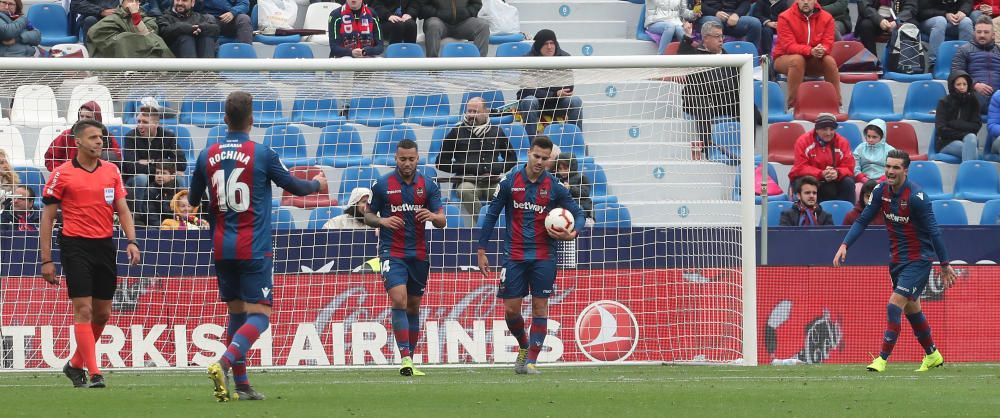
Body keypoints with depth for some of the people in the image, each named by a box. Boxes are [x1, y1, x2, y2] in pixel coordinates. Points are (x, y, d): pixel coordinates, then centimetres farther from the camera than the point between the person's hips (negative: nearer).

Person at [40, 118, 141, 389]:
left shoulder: (111, 171, 9)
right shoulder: (62, 174, -4)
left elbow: (122, 209, 11)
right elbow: (48, 217, -1)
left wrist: (131, 240, -6)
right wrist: (46, 260, -5)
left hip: (105, 245, 5)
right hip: (75, 246, -5)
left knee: (102, 313, 8)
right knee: (83, 310, -10)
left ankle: (75, 365, 26)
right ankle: (94, 374, -11)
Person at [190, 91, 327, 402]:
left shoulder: (208, 156, 3)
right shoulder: (262, 154, -8)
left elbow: (193, 200, 16)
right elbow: (293, 186, 5)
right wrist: (317, 184, 27)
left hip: (222, 248, 5)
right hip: (253, 249, -5)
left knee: (236, 312, 15)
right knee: (259, 315, -4)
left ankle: (241, 384, 11)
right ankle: (224, 364, -27)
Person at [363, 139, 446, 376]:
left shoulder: (428, 186, 5)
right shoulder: (382, 185, 0)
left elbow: (441, 221, 3)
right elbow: (368, 216, 9)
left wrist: (433, 216, -20)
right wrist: (382, 221, -13)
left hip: (418, 254, 3)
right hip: (392, 252, -3)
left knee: (413, 307, 9)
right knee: (399, 301, -18)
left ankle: (410, 358, 18)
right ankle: (405, 358, -23)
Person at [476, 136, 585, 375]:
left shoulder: (554, 187, -1)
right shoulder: (510, 182, -1)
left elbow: (579, 214, 5)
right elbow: (491, 215, 5)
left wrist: (572, 234, -17)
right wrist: (481, 250, 2)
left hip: (543, 256, 0)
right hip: (514, 255, 0)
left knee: (540, 307, -2)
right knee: (511, 309, -1)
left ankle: (531, 360, 4)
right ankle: (523, 345, 27)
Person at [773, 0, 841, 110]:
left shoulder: (826, 18, -5)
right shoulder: (785, 18, -15)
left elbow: (828, 44, -10)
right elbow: (789, 46, -22)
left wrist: (822, 50, -36)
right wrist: (811, 51, -39)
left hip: (814, 61, 3)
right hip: (785, 58, -3)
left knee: (829, 60, -24)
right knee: (797, 59, -35)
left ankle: (836, 104, -18)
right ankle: (793, 104, -38)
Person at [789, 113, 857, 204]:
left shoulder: (842, 142, -2)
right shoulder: (803, 141, -10)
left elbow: (849, 168, -6)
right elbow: (800, 168, -16)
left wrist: (837, 173, -31)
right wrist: (822, 174, -30)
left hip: (834, 180, 3)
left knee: (848, 182, -23)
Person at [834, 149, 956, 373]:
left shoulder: (916, 197, -22)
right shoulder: (881, 191, -1)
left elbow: (933, 231, -18)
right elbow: (863, 220, 5)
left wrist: (944, 265, -15)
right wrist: (845, 245, -7)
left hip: (918, 260, -7)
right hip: (897, 259, 7)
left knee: (894, 306, -16)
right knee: (912, 309, 17)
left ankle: (882, 359, -12)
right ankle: (932, 355, 33)